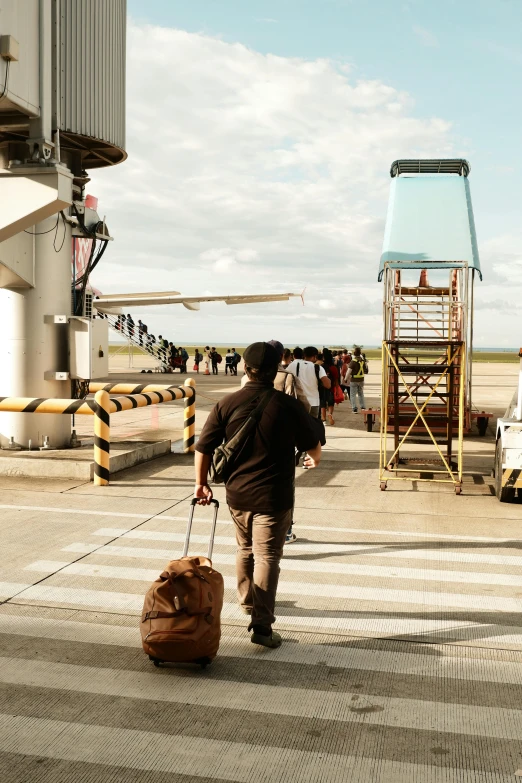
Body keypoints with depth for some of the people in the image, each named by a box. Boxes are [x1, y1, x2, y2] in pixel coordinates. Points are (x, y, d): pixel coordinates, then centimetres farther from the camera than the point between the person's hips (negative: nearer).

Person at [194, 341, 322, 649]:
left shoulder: (227, 404, -4)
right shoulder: (289, 406, -11)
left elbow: (203, 448, -2)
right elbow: (313, 447, 1)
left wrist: (202, 483, 11)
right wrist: (315, 460, 24)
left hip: (237, 493, 4)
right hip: (273, 496, -4)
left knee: (245, 550, 23)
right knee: (267, 557, 1)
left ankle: (249, 602, 43)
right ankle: (262, 625, -2)